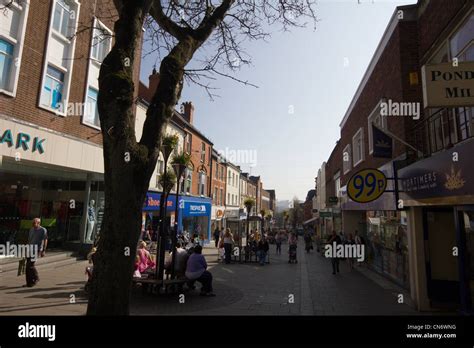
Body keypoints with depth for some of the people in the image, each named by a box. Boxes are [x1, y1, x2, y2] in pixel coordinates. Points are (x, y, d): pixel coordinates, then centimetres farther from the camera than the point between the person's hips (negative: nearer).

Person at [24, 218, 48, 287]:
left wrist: (43, 250, -12)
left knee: (30, 265, -13)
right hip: (30, 249, 6)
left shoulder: (43, 230, -5)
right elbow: (29, 240, 20)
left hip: (37, 249, -6)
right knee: (27, 266, 6)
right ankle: (29, 282, 19)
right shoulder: (31, 229, 13)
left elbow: (45, 240, -7)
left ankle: (36, 278, 6)